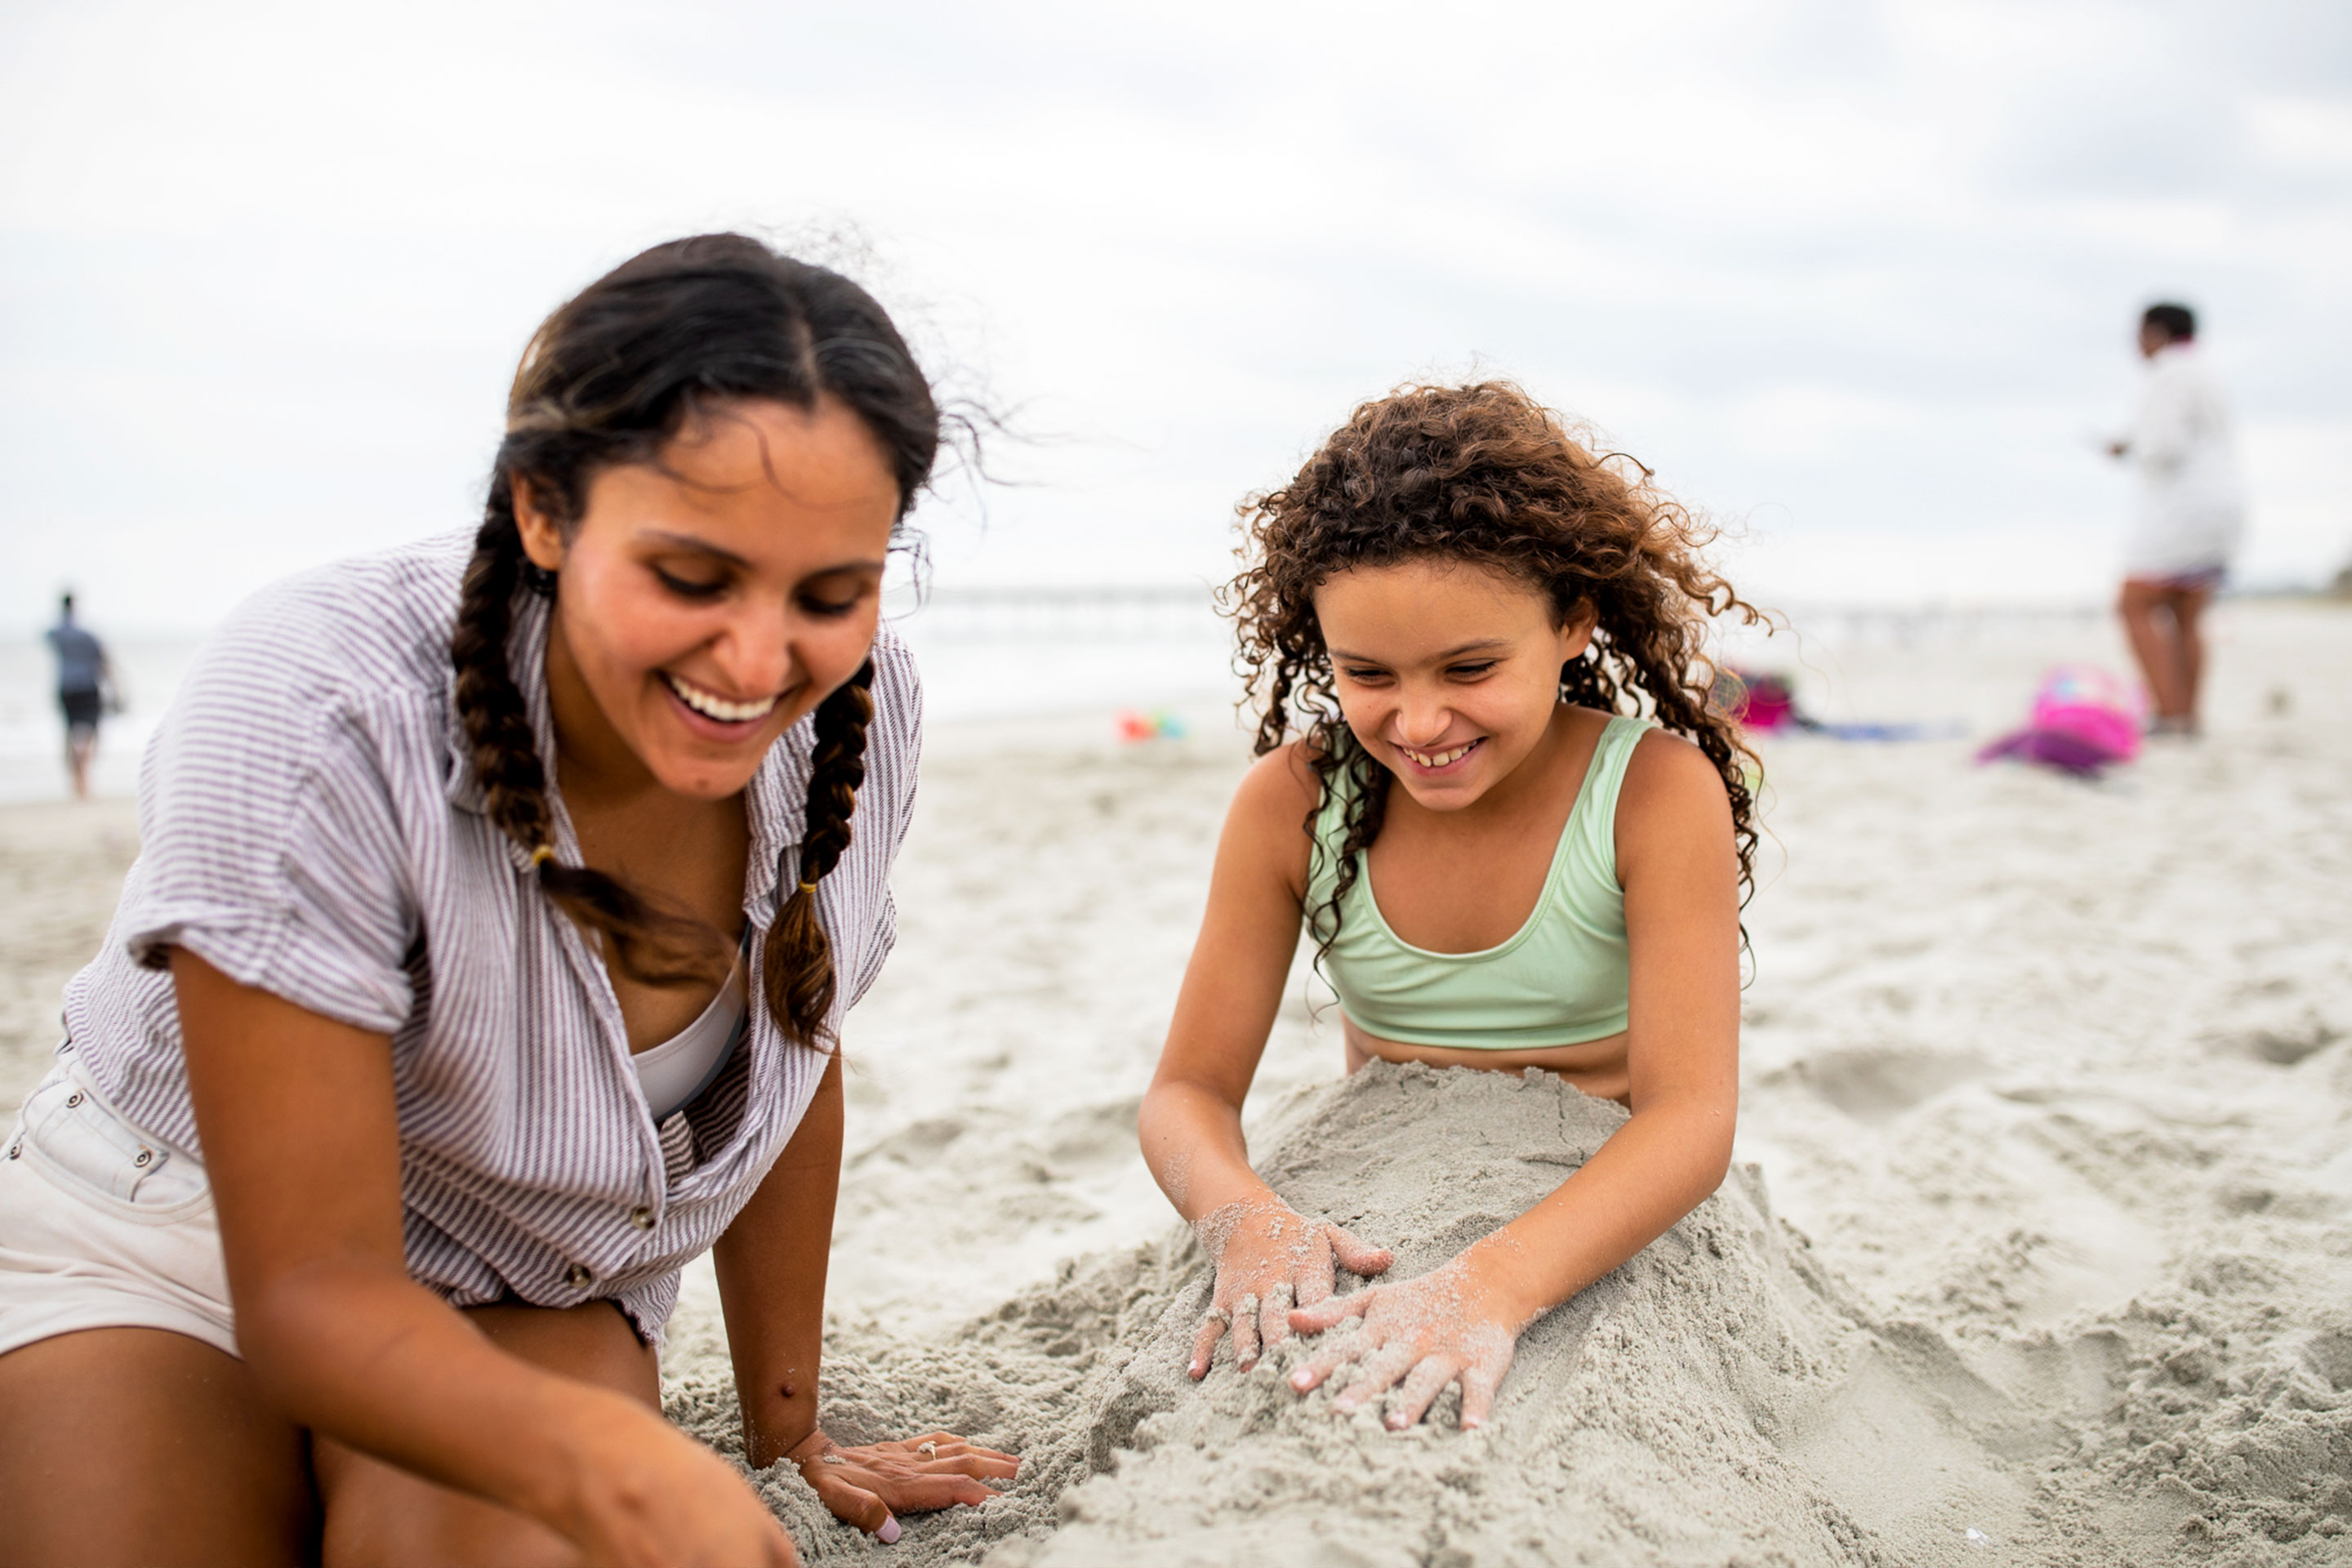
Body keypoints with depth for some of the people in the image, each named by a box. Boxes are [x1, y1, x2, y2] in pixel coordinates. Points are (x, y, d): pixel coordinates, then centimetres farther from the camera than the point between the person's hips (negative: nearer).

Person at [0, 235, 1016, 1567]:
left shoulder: (856, 710, -18)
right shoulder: (310, 716, -31)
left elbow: (790, 1059, 0)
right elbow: (311, 1289, -29)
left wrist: (790, 1435, 8)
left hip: (539, 1297, 3)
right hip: (187, 1245, -2)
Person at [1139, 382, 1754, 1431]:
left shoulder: (1659, 792, -15)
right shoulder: (1291, 804, -7)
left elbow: (1692, 1115, -23)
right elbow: (1190, 1090, -5)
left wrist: (1492, 1285, -42)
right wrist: (1242, 1216, -29)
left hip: (1611, 1239, -1)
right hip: (1374, 1236, 2)